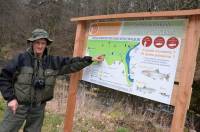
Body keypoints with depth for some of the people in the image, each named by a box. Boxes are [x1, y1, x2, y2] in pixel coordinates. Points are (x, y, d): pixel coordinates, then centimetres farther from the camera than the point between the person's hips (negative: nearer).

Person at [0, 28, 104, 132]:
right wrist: (10, 98, -11)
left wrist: (90, 59, -2)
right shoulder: (21, 58, -11)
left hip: (38, 107, 3)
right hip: (18, 105, -3)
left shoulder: (53, 61, -1)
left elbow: (72, 63, 2)